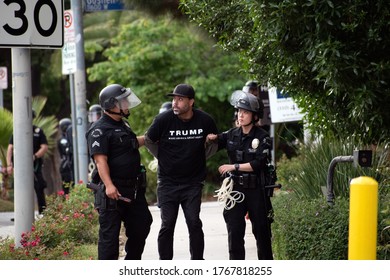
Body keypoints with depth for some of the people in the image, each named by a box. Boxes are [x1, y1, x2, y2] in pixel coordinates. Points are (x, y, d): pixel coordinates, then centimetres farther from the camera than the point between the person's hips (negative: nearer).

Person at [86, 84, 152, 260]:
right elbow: (100, 160, -23)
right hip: (113, 190, -9)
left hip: (133, 189, 10)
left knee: (141, 225, 13)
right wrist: (108, 185, -31)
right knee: (110, 232, -5)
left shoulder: (123, 125, 18)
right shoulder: (99, 130, -13)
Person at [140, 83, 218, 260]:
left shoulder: (205, 121, -5)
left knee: (194, 223, -5)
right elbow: (147, 141, 6)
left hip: (192, 183, 1)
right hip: (167, 182, -1)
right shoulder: (164, 119, -10)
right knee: (167, 225, 0)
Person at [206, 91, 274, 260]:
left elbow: (258, 163, -15)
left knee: (261, 230, 6)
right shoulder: (231, 135, 7)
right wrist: (210, 139, -5)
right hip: (235, 189, 3)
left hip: (256, 190, -3)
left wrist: (233, 167, -16)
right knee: (234, 232, -3)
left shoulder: (262, 137, -6)